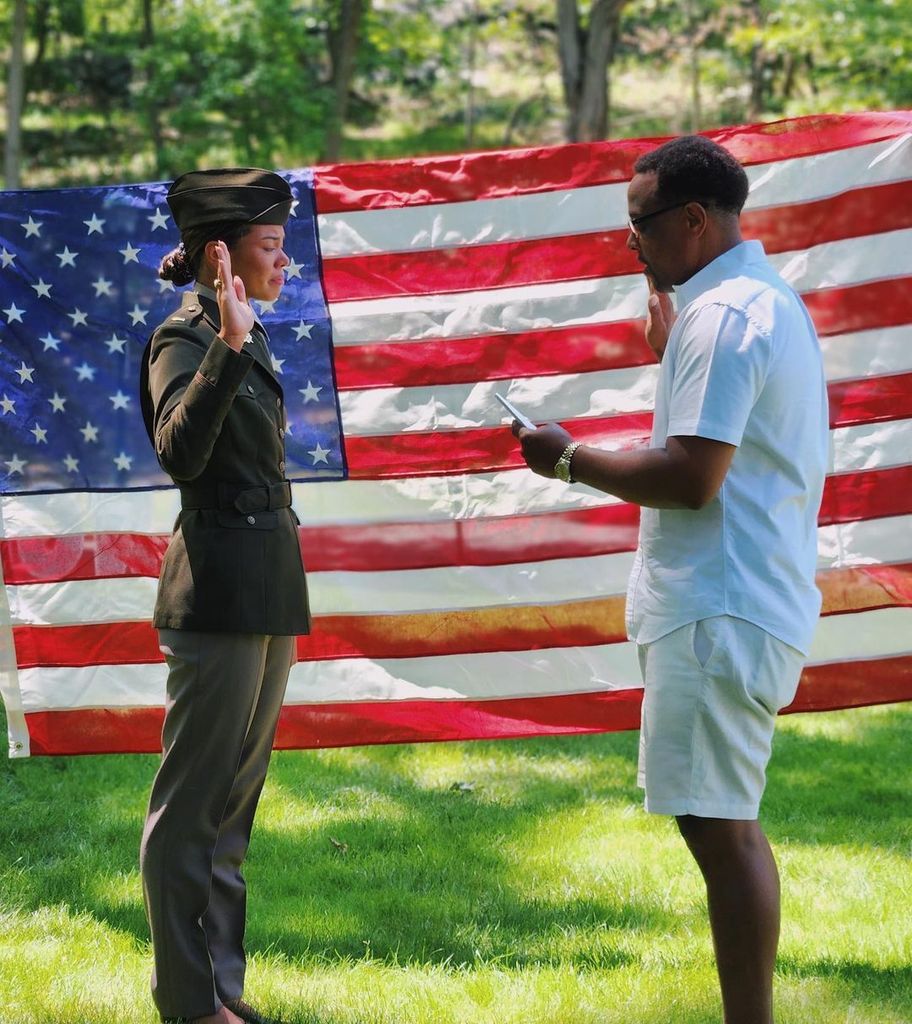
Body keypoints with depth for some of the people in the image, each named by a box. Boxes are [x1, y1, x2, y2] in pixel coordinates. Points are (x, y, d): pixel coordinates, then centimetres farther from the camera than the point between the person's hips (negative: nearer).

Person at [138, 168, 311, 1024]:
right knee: (194, 802, -4)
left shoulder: (248, 339, 15)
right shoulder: (185, 337, -11)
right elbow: (179, 453, -27)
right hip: (219, 590, -9)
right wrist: (226, 346, -34)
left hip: (268, 589, 10)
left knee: (235, 801, 13)